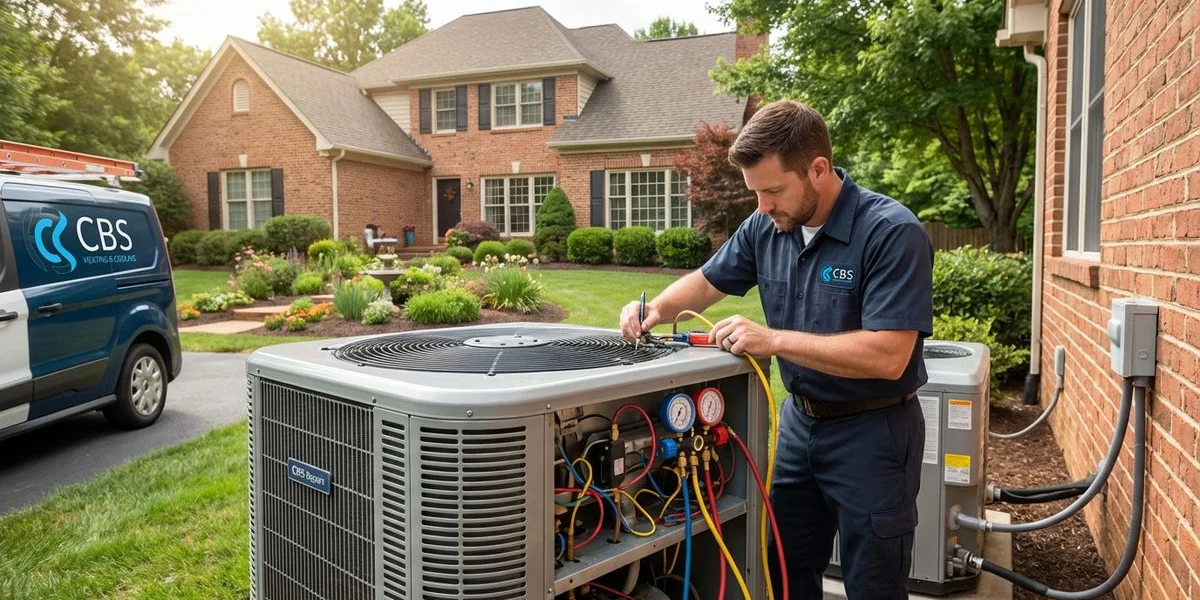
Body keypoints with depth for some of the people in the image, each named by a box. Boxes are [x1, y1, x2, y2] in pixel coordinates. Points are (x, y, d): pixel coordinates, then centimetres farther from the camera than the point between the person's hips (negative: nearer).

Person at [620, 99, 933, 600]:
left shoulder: (893, 233, -22)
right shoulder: (766, 226, -4)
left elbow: (888, 356, -29)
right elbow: (707, 281, 11)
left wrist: (774, 341, -29)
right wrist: (657, 309, -9)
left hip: (872, 431, -6)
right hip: (799, 420, 6)